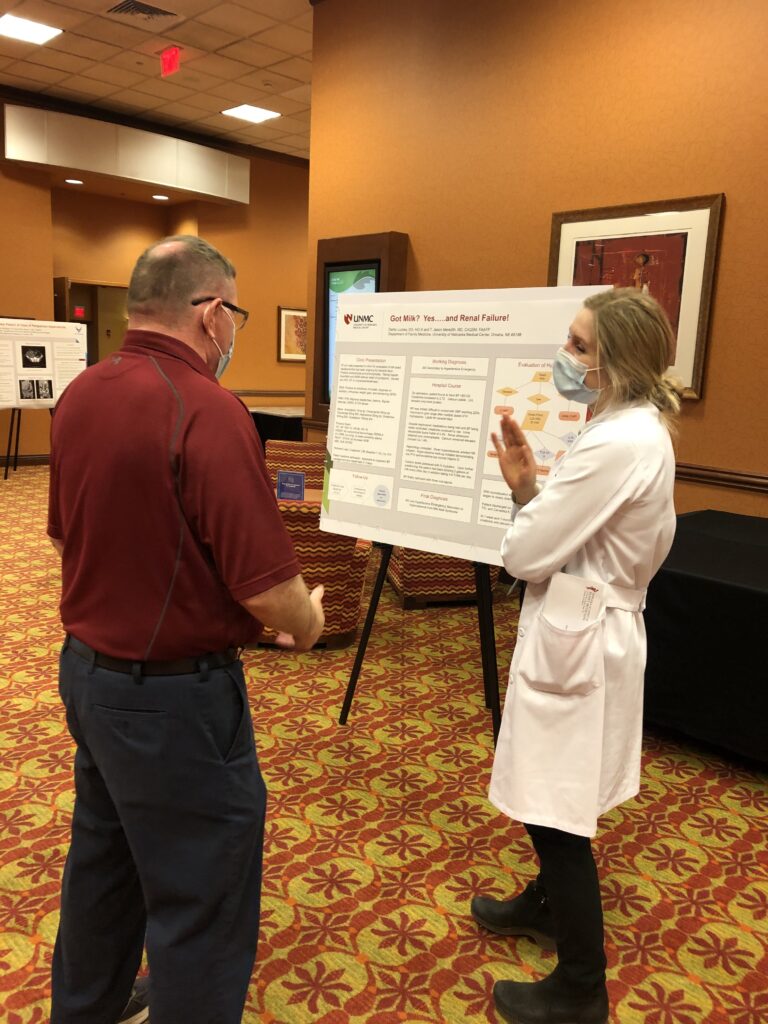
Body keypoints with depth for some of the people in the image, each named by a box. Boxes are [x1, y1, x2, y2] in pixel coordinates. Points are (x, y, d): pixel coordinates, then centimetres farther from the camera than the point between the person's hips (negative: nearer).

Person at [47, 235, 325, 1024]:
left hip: (86, 666, 9)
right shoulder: (205, 410, -24)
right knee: (201, 901, 9)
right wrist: (307, 624, -2)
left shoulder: (79, 395, 2)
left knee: (101, 856, 27)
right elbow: (268, 586, -24)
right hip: (173, 692, -9)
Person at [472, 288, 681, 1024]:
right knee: (546, 797, 26)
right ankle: (546, 904, 50)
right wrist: (529, 486, -4)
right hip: (589, 627, 10)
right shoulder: (637, 428, 7)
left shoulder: (620, 443, -25)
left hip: (578, 637, -10)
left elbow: (525, 552, -21)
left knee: (556, 811, 6)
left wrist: (522, 491, -3)